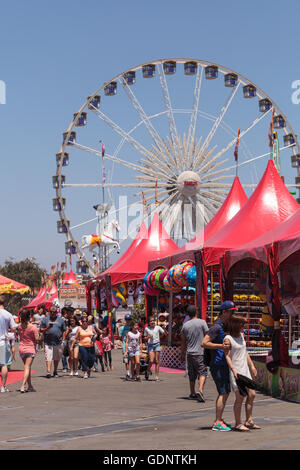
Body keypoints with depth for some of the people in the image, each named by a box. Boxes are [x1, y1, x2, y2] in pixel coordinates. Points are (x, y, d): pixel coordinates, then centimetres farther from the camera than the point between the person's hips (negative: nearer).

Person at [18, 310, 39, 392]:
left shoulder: (20, 326, 0)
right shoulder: (33, 327, -14)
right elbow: (36, 338, -16)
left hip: (21, 349, 5)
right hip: (30, 349, -5)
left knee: (27, 367, 16)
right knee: (27, 368, -6)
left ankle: (30, 386, 22)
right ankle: (23, 386, -17)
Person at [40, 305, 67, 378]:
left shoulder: (61, 320, 11)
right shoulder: (45, 319, 8)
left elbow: (64, 331, 12)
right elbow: (41, 330, 6)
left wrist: (63, 340, 3)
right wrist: (47, 328, -13)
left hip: (58, 342, 2)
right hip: (48, 342, -2)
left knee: (57, 358, 9)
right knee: (48, 357, -11)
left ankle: (55, 371, 21)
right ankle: (48, 371, -16)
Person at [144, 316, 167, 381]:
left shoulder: (158, 327, 3)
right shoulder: (146, 329, 5)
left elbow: (165, 334, 0)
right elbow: (145, 339, 12)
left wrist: (164, 329, -18)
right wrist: (148, 337, -8)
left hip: (157, 344, 0)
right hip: (150, 345, 0)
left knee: (157, 361, 0)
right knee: (151, 361, -13)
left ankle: (157, 376, 5)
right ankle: (147, 372, 14)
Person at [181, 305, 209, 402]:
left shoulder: (185, 325, 6)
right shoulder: (202, 322, -4)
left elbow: (183, 342, 11)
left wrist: (183, 354, 20)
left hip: (190, 353, 4)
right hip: (200, 353, -4)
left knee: (192, 375, 13)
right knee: (202, 372, -4)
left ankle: (192, 394, 19)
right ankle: (200, 390, -24)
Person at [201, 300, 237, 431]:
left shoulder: (225, 326, 15)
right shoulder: (216, 327, -15)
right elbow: (204, 343, -22)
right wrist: (220, 346, -28)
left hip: (224, 364, 10)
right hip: (218, 364, -10)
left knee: (225, 393, 14)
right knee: (224, 393, -11)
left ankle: (218, 420, 22)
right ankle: (218, 423, -9)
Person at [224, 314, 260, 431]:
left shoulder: (241, 335, 11)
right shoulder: (228, 339, -11)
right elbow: (227, 356, -16)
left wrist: (252, 366, 22)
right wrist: (233, 370, -27)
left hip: (245, 370, 8)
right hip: (236, 371, -8)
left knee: (251, 394, 8)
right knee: (240, 397, -10)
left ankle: (249, 421, 17)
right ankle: (238, 424, -2)